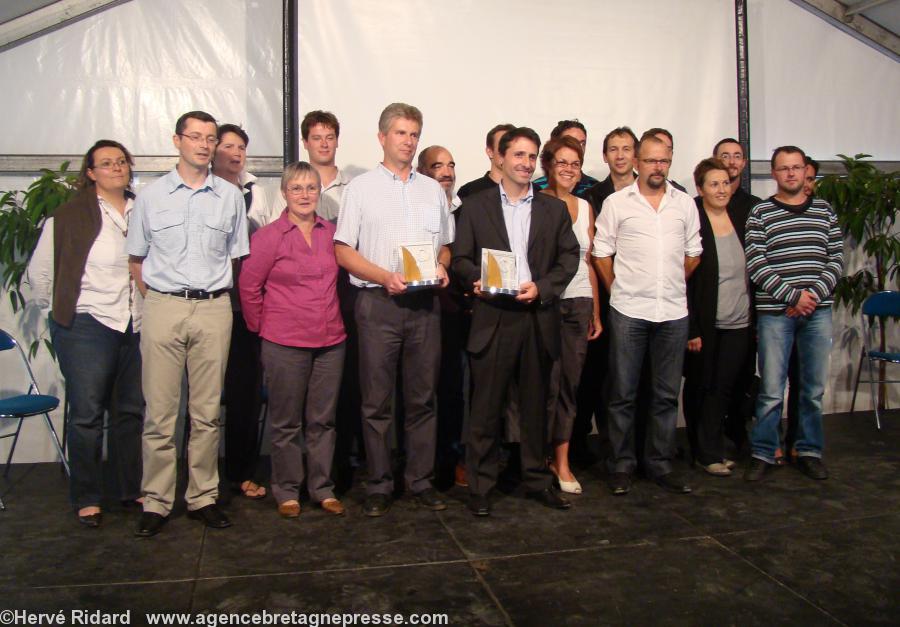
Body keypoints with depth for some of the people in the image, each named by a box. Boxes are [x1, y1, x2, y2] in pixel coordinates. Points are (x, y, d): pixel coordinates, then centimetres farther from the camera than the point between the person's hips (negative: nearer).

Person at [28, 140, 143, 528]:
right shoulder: (70, 216, -4)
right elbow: (39, 272, 1)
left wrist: (147, 308, 9)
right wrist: (63, 309, 3)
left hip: (135, 328, 4)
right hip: (87, 328, -4)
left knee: (131, 411, 11)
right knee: (87, 415, 3)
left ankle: (132, 490, 24)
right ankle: (86, 499, 15)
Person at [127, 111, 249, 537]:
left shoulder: (230, 197, 9)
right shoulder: (151, 196, 7)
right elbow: (136, 259, 11)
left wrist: (218, 295, 5)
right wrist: (155, 299, 4)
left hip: (214, 309, 1)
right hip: (163, 308, -1)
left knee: (207, 412, 6)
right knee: (160, 412, 1)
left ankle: (203, 497, 16)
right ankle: (156, 502, 11)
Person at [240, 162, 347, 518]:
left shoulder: (331, 233, 7)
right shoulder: (268, 237, -4)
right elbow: (249, 286, -2)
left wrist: (334, 320, 11)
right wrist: (262, 327, 2)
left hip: (330, 341, 4)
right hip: (285, 344, -3)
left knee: (323, 420, 11)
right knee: (286, 422, 7)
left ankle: (322, 488, 23)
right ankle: (287, 492, 21)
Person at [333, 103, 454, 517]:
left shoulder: (433, 190, 16)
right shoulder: (361, 188, 5)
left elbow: (446, 245, 20)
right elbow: (343, 251, -1)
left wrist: (441, 266, -3)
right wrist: (385, 277, -14)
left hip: (425, 304, 3)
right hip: (378, 301, -3)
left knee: (422, 399, 8)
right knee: (376, 401, 1)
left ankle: (421, 480, 18)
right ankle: (379, 486, 12)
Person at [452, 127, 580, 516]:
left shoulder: (554, 209, 13)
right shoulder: (475, 206, 7)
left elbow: (569, 256, 8)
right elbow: (461, 258, 4)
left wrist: (542, 287, -7)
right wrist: (477, 280, -17)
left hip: (539, 316, 2)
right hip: (493, 317, -2)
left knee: (535, 406, 11)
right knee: (486, 407, 1)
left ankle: (537, 480, 24)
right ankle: (480, 486, 12)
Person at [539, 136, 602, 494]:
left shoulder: (585, 207, 12)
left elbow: (589, 261, 15)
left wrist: (596, 312, 13)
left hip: (579, 303, 5)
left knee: (570, 383, 8)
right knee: (548, 382, 0)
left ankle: (562, 461, 19)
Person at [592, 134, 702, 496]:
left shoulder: (685, 204, 10)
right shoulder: (616, 203, 2)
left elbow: (693, 253, 16)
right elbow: (601, 253, 3)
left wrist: (672, 284, 13)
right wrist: (619, 289, 4)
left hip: (673, 311, 3)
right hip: (628, 310, -3)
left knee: (667, 394, 9)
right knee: (623, 393, 3)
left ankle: (660, 463, 21)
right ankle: (622, 465, 14)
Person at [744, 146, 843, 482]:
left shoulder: (824, 210, 11)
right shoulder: (760, 213, 0)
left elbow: (836, 259, 6)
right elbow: (755, 266, -8)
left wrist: (814, 295, -8)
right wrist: (793, 296, -13)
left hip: (818, 311, 3)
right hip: (775, 313, -3)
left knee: (814, 388, 9)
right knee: (771, 390, 0)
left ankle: (809, 451, 23)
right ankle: (762, 453, 12)